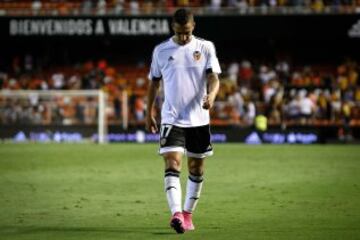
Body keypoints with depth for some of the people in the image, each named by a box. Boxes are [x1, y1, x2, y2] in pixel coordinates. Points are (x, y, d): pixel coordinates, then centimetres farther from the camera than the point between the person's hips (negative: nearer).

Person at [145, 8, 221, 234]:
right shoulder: (161, 50, 3)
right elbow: (154, 82, 13)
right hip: (172, 119, -1)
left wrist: (211, 95, -28)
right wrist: (149, 113, 14)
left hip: (199, 119, 1)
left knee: (196, 168, 9)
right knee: (172, 164, -18)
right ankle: (176, 214, -30)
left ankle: (188, 214, 25)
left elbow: (214, 78, -7)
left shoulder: (206, 47, 1)